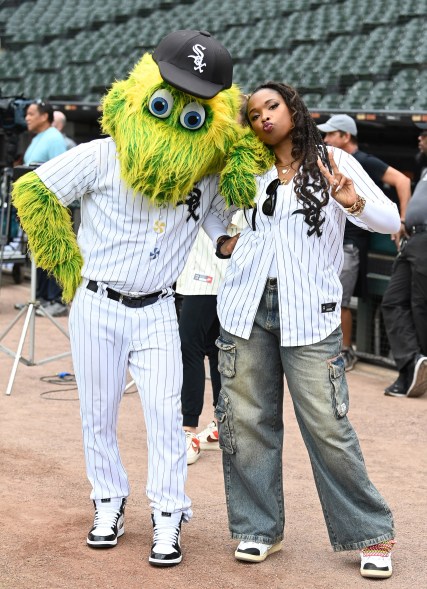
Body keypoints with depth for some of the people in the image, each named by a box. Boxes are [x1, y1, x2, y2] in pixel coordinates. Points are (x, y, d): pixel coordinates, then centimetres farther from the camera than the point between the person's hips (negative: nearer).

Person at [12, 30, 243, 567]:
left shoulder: (206, 179, -1)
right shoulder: (104, 156, -12)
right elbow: (32, 192, -7)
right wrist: (68, 266, -3)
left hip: (156, 312, 2)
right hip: (97, 306, -2)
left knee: (165, 413, -2)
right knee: (98, 414, 9)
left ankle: (167, 517, 10)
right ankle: (109, 503, 28)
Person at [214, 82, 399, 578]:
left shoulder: (333, 163, 2)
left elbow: (392, 221, -5)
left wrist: (354, 202, -24)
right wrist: (225, 240, 14)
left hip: (308, 314, -4)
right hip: (247, 310, 4)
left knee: (328, 427, -6)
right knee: (246, 421, 5)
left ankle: (371, 535, 7)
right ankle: (259, 529, 19)